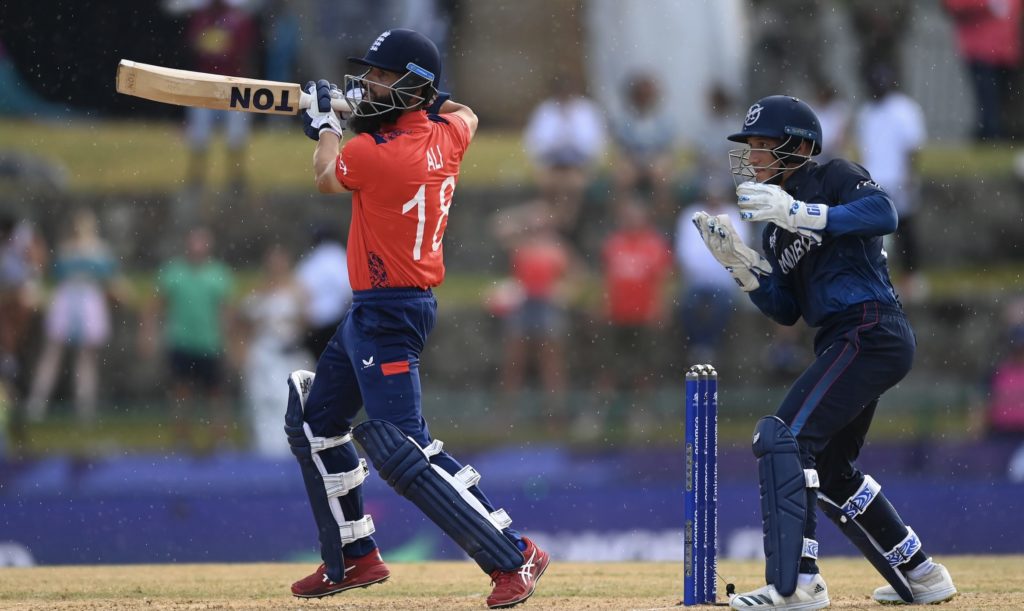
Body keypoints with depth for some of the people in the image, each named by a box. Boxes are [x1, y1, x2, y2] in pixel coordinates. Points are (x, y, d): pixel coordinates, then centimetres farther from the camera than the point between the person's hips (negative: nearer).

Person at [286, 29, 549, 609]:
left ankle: (516, 556, -15)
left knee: (403, 451, -16)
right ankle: (355, 558, 30)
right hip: (373, 313, 10)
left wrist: (327, 126, 18)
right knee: (314, 420, 22)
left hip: (388, 315, -10)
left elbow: (326, 179, 1)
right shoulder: (447, 134, 2)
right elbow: (466, 115, 29)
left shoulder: (376, 152, -22)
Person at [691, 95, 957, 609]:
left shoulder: (834, 178, -3)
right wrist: (738, 260, 3)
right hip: (844, 344, 10)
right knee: (828, 471, 19)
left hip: (871, 331, -10)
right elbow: (785, 311, 15)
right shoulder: (778, 225, 20)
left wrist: (799, 214, -26)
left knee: (784, 437, -20)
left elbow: (883, 214, -24)